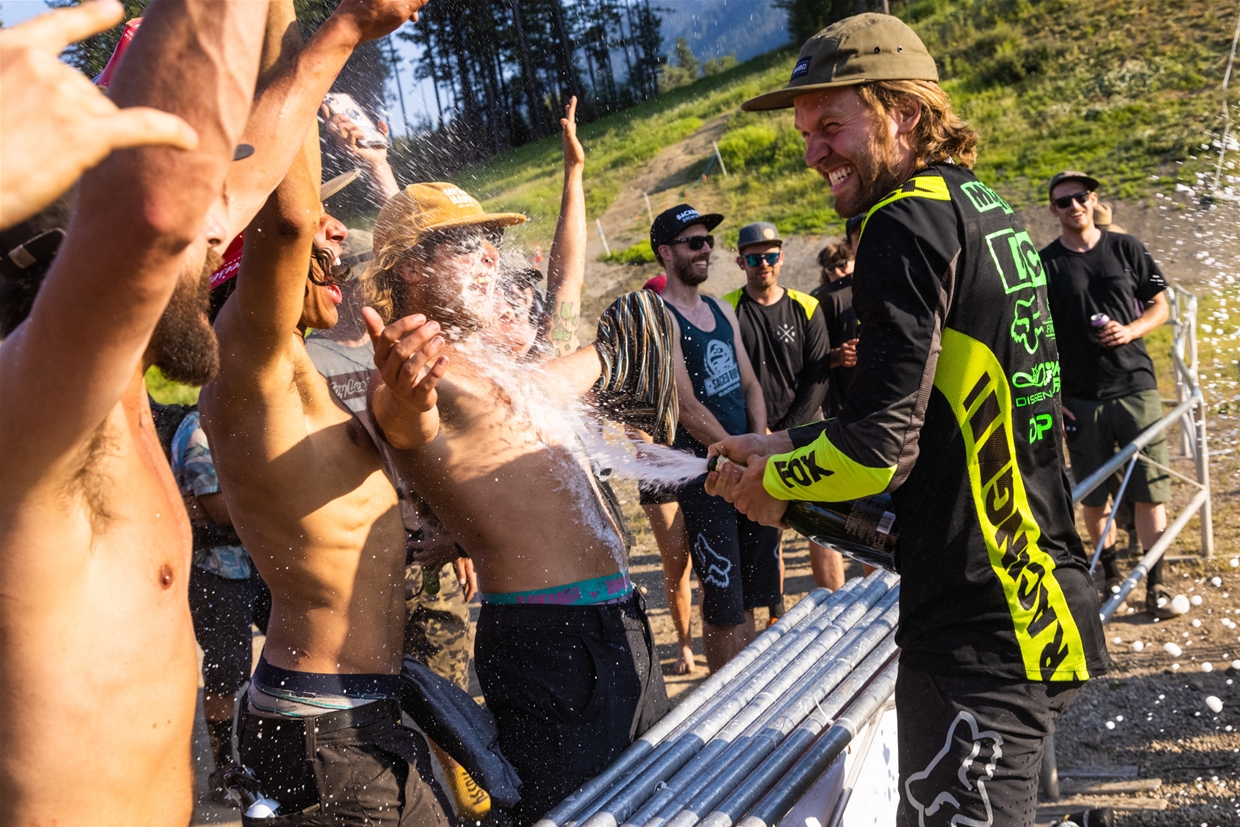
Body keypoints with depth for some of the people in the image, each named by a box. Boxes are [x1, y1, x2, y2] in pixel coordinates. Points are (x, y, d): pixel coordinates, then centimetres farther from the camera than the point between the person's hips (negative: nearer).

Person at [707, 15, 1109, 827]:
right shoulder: (986, 207, 13)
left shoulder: (909, 221, -15)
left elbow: (879, 446, -21)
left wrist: (774, 480, -2)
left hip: (982, 638, -10)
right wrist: (792, 446, 14)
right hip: (1040, 603, 10)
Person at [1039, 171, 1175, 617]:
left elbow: (1160, 306, 10)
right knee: (1094, 496, 7)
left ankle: (1155, 584, 7)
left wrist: (1131, 330, -11)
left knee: (1150, 490, -1)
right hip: (1080, 396, 0)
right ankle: (1109, 572, 25)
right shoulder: (1045, 263, 1)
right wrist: (1047, 392, -4)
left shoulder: (1126, 248, 5)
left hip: (1136, 386, 1)